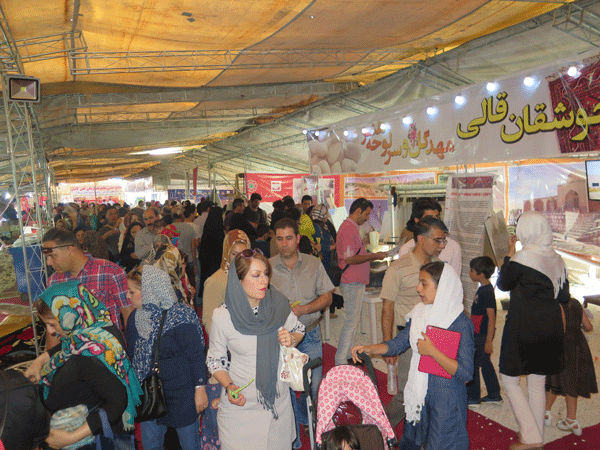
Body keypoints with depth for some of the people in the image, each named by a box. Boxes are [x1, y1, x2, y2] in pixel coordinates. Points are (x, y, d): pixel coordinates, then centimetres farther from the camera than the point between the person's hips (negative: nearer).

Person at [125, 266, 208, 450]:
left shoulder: (180, 316, -19)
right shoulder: (136, 317, 2)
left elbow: (197, 356, -15)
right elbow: (131, 354, 13)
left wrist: (200, 388, -15)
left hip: (181, 396, -6)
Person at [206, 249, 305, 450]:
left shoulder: (278, 304, -10)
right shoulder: (223, 316, -16)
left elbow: (299, 329, 9)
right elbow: (215, 360, -4)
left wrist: (291, 340, -12)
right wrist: (229, 386, -19)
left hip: (278, 399, 3)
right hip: (240, 403, -2)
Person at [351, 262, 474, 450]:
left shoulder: (461, 324, -19)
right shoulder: (419, 314, -1)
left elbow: (465, 373, -21)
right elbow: (399, 342, 3)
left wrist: (432, 351, -24)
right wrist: (369, 348, -11)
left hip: (447, 399, -6)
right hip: (418, 391, 6)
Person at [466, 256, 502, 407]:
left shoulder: (487, 292, -21)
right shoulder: (482, 289, 9)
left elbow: (491, 317, -22)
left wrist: (489, 340, -21)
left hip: (483, 336, -10)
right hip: (479, 334, 10)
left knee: (472, 364, 0)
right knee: (485, 363, 17)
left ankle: (473, 398, 11)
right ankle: (494, 395, 28)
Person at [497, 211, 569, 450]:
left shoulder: (523, 256, -15)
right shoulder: (557, 258, 6)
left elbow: (502, 284, -3)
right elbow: (564, 296, 12)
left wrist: (509, 253, 3)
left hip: (523, 327, -7)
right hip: (550, 327, 7)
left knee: (509, 379, 5)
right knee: (537, 384, 14)